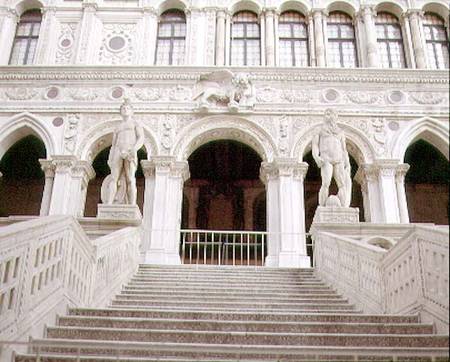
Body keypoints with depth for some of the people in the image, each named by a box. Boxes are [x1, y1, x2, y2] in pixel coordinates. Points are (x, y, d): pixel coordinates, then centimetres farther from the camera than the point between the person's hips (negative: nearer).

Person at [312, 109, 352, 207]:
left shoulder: (340, 132, 24)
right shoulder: (319, 130, 16)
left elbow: (344, 150, 19)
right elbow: (315, 147, 5)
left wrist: (347, 165, 7)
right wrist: (316, 157, -15)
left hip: (338, 161, 3)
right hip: (326, 160, -3)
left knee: (342, 185, -13)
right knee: (326, 184, -22)